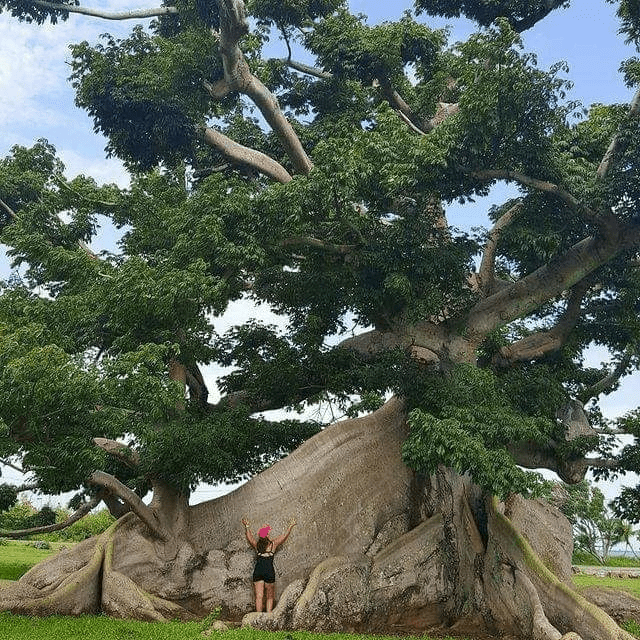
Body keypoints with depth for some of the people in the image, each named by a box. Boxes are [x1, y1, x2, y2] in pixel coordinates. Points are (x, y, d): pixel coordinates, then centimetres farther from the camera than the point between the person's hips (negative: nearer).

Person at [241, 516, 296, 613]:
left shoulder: (256, 544, 4)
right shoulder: (273, 544, 1)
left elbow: (249, 537, 16)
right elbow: (285, 536, 10)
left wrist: (247, 527, 28)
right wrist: (290, 526, 22)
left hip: (257, 571, 2)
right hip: (269, 571, -2)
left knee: (259, 596, 4)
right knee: (270, 597, 9)